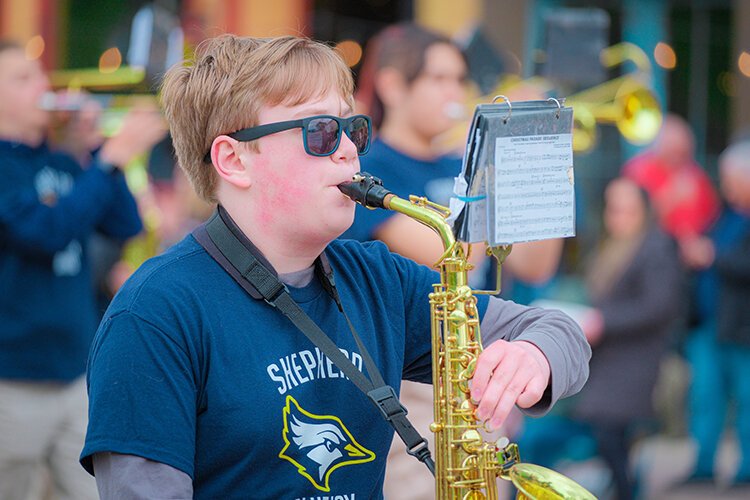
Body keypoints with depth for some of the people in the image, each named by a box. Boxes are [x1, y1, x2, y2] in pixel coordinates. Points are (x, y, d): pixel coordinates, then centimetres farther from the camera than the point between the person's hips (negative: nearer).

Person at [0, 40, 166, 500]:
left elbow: (125, 225, 5)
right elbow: (48, 229, -24)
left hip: (78, 373, 6)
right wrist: (112, 158, -24)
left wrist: (95, 147, -3)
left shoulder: (60, 164, 9)